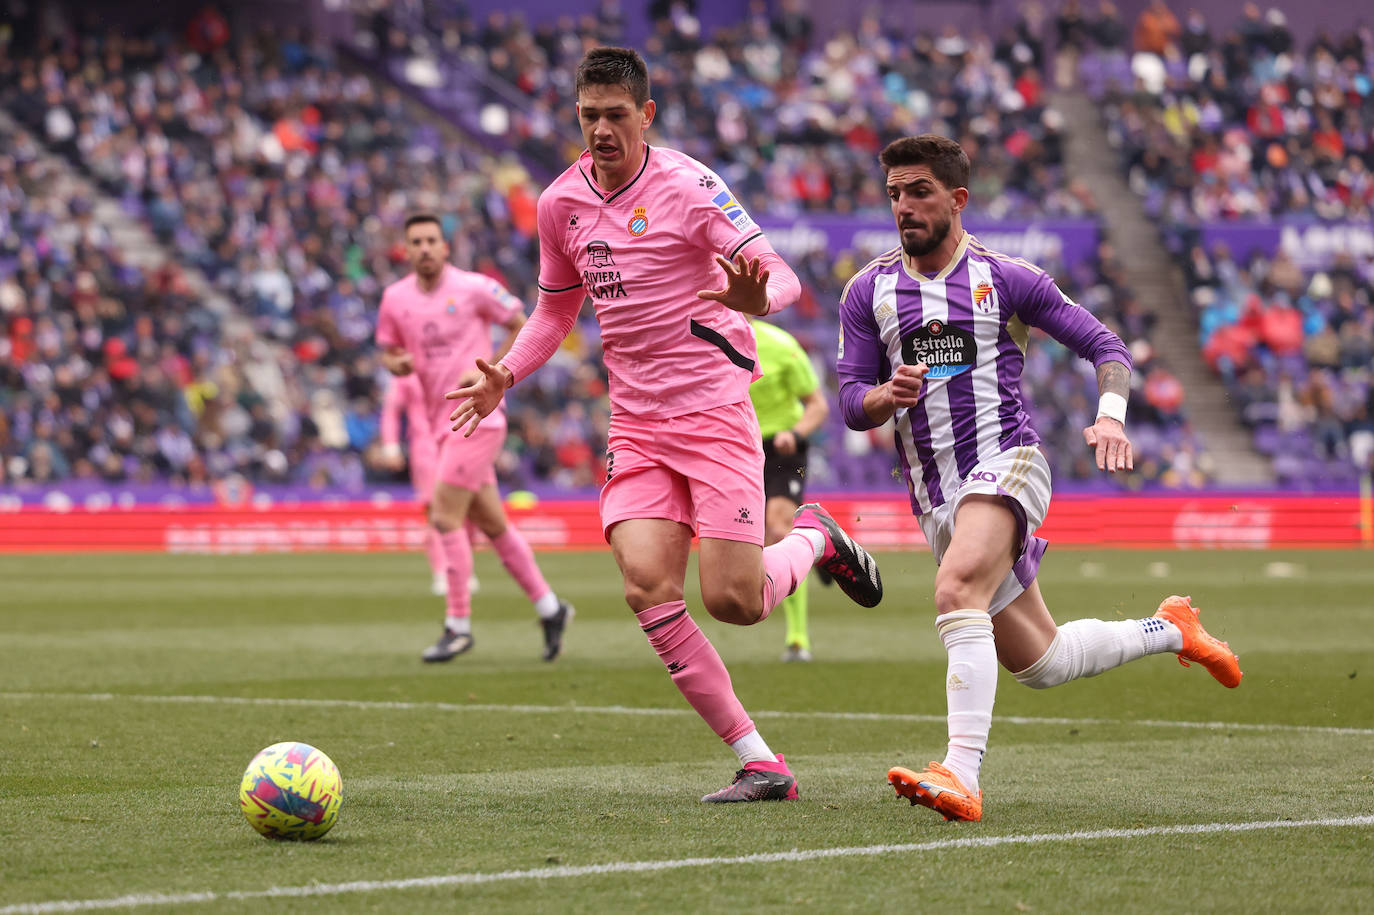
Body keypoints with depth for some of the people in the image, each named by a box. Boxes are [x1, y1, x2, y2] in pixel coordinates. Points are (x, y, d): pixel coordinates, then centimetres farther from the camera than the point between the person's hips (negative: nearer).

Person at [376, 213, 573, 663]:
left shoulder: (474, 288, -8)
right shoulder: (395, 298, 7)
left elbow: (523, 326, 0)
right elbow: (388, 352, 17)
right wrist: (397, 363, -7)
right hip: (443, 422, 6)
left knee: (445, 515, -14)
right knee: (491, 524, 10)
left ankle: (458, 623, -6)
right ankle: (549, 608, 22)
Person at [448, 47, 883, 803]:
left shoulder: (687, 186, -10)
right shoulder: (561, 204, 7)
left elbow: (782, 277, -13)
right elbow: (556, 309, 22)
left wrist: (757, 296, -38)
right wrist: (504, 376, 6)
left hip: (713, 411, -5)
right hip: (635, 424, 5)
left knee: (731, 600, -12)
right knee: (647, 586, -16)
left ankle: (814, 540, 25)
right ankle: (759, 763, -7)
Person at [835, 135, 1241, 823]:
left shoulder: (1005, 279, 2)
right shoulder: (868, 292, 10)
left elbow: (1104, 346, 6)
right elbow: (851, 402, 8)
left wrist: (1110, 414, -14)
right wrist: (890, 395, -15)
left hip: (1006, 462, -5)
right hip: (934, 499, 5)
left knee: (956, 591, -33)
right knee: (1039, 664, 11)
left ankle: (962, 776, -41)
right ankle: (1170, 631, 38)